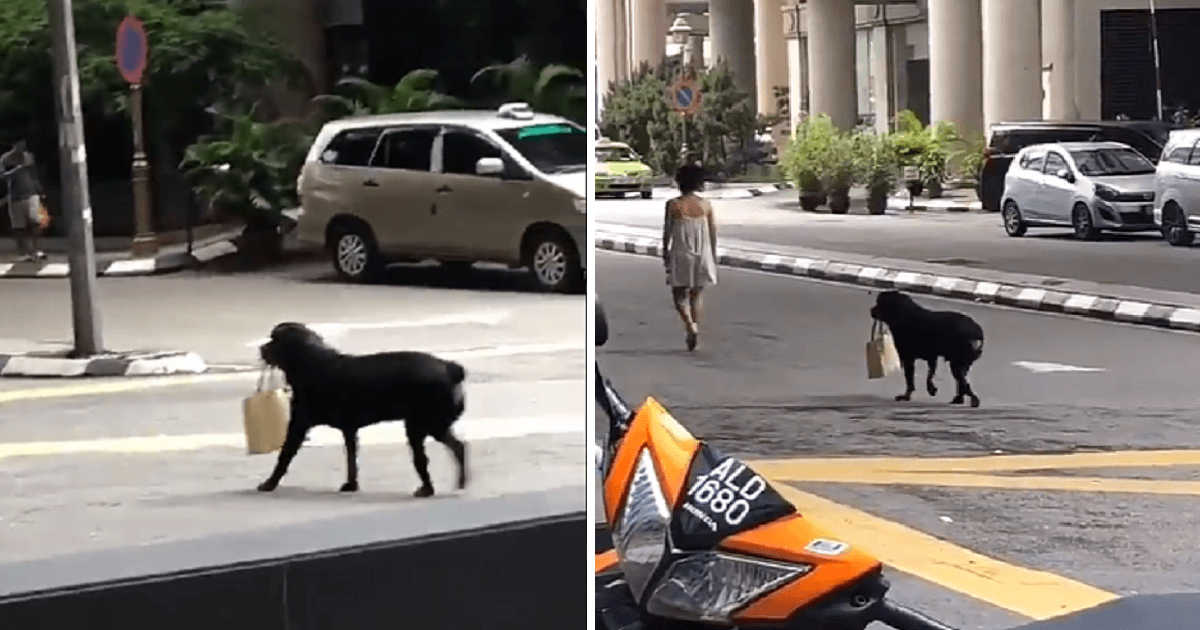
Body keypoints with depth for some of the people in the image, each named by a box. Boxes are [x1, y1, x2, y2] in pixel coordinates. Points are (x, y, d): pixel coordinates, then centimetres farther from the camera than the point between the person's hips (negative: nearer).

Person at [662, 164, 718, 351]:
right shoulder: (705, 204, -2)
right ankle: (695, 329, 14)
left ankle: (691, 326, -16)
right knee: (696, 296, 16)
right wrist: (713, 255, 14)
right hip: (702, 256, 2)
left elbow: (667, 232, -4)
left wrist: (665, 253, 10)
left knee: (679, 295, 7)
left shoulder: (673, 205, -9)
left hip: (680, 256, -2)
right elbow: (713, 232, 3)